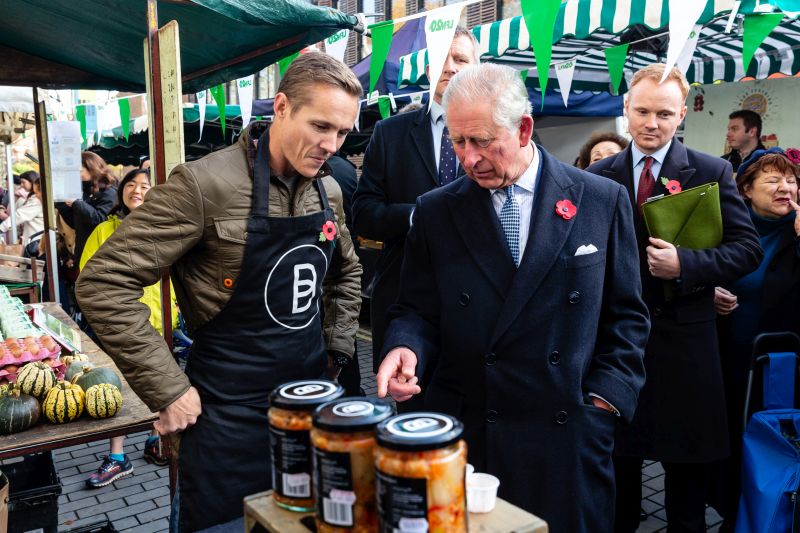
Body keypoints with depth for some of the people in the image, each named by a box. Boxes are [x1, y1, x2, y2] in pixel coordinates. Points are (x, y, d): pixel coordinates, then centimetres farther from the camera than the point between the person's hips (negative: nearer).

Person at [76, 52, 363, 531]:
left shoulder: (329, 190, 3)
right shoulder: (205, 184, -18)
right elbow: (103, 283, -18)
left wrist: (337, 352, 11)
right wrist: (168, 389, -18)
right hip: (230, 413, -6)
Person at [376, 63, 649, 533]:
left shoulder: (602, 201, 0)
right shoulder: (436, 212, 2)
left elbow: (626, 315, 5)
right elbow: (417, 311, 6)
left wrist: (605, 398, -3)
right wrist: (407, 347, -15)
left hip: (567, 441, 0)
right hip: (462, 436, 1)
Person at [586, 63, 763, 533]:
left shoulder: (712, 172, -1)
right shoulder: (599, 176, 3)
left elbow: (748, 248, -4)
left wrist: (686, 265, -19)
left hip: (685, 339, -1)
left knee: (686, 457, 12)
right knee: (618, 453, 15)